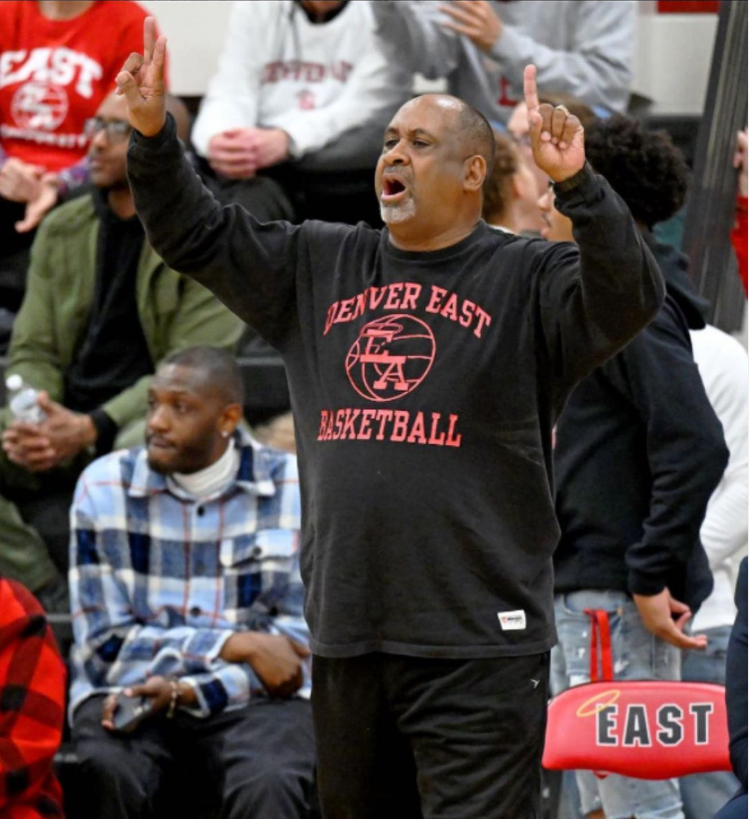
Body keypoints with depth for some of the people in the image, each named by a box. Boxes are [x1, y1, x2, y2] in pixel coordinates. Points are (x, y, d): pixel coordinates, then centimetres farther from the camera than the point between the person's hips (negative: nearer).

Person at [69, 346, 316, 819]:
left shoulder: (293, 488, 0)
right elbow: (106, 647, -1)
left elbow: (302, 637, -2)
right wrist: (241, 646, -12)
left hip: (256, 696, 0)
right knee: (108, 772, -34)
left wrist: (185, 691, -18)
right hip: (127, 691, 0)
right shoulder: (105, 487, 0)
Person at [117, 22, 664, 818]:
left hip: (477, 643, -6)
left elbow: (627, 298, -19)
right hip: (344, 640, 6)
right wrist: (151, 132, 1)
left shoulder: (527, 278, -1)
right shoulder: (319, 266, 14)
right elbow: (196, 235, 16)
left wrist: (576, 185, -33)